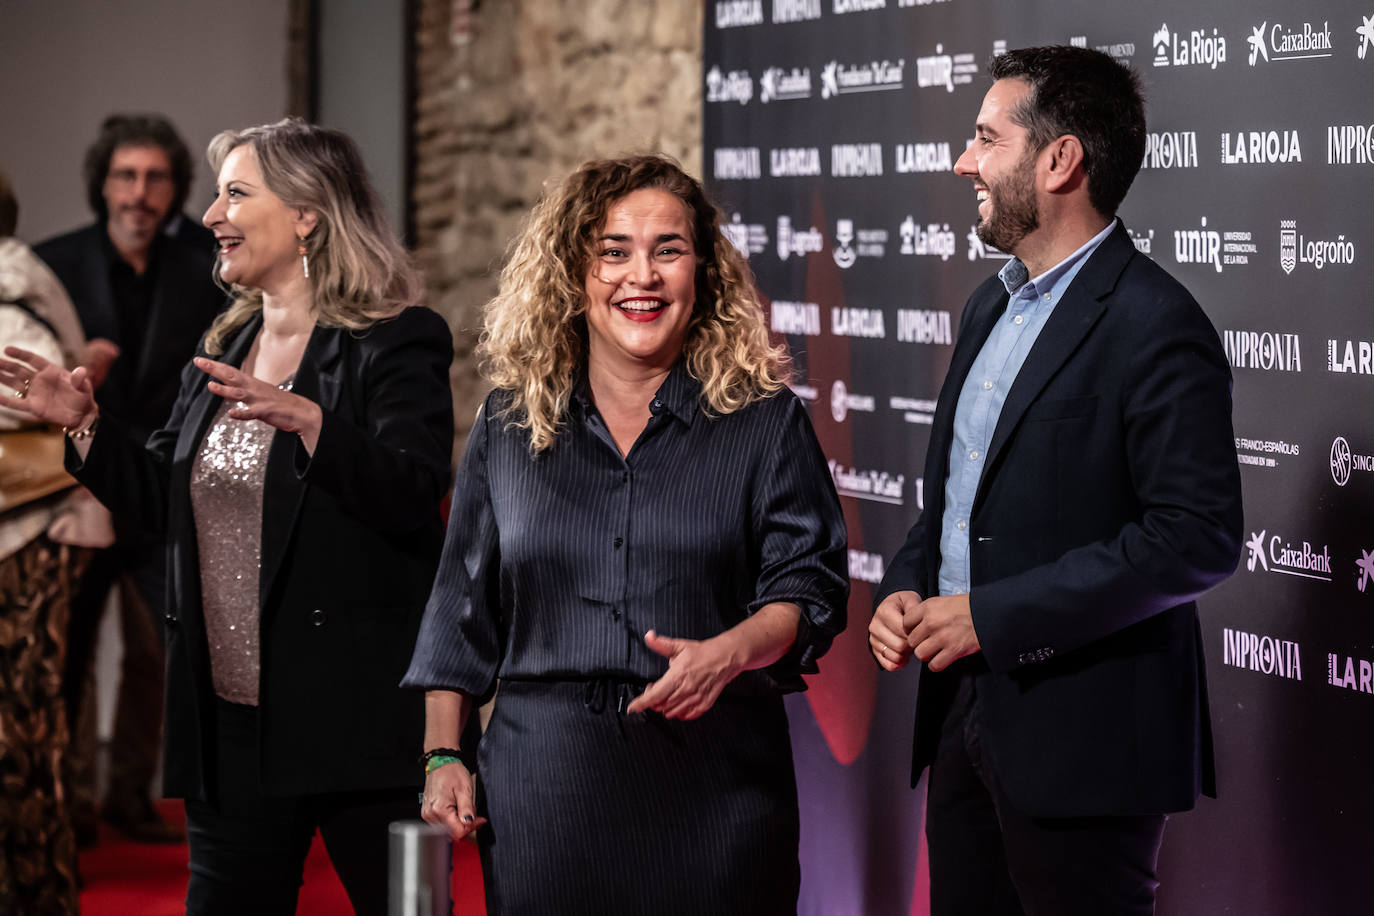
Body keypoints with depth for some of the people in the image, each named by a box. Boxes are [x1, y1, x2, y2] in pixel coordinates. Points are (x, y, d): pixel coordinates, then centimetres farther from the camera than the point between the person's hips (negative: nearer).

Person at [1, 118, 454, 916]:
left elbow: (413, 497, -20)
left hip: (353, 718, -7)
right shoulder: (225, 350, 16)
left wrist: (306, 421, -31)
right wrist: (87, 424, 7)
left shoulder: (396, 344, -8)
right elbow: (166, 498, 19)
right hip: (234, 719, 7)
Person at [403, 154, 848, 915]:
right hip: (544, 786, 2)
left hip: (712, 785, -1)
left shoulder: (764, 420, 5)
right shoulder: (509, 424, 11)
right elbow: (462, 608, 14)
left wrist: (729, 653, -21)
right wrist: (443, 757, 8)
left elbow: (808, 586, -1)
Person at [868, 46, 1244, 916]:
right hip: (965, 712, 8)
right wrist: (906, 585, 3)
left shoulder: (1155, 324, -15)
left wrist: (993, 616, -20)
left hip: (1080, 736, -8)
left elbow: (1198, 539, -21)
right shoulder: (992, 305, 15)